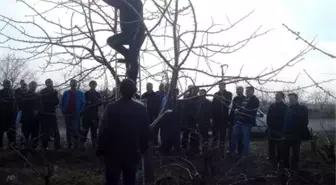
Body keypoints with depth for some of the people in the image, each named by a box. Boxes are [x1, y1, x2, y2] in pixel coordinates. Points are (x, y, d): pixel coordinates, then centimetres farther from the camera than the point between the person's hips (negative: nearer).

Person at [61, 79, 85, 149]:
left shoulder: (80, 93, 3)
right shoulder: (66, 93, 8)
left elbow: (83, 104, 1)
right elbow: (62, 104, 10)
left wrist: (80, 112, -9)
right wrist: (64, 112, 0)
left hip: (76, 115, -2)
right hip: (67, 114, 3)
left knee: (76, 130, -7)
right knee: (68, 130, 9)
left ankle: (76, 146, -2)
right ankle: (69, 145, 17)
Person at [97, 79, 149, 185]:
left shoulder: (112, 107, -14)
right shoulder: (141, 108, -4)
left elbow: (104, 131, -12)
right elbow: (145, 131, 1)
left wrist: (101, 150, -3)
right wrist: (143, 149, 12)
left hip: (114, 153, -2)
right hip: (133, 153, 3)